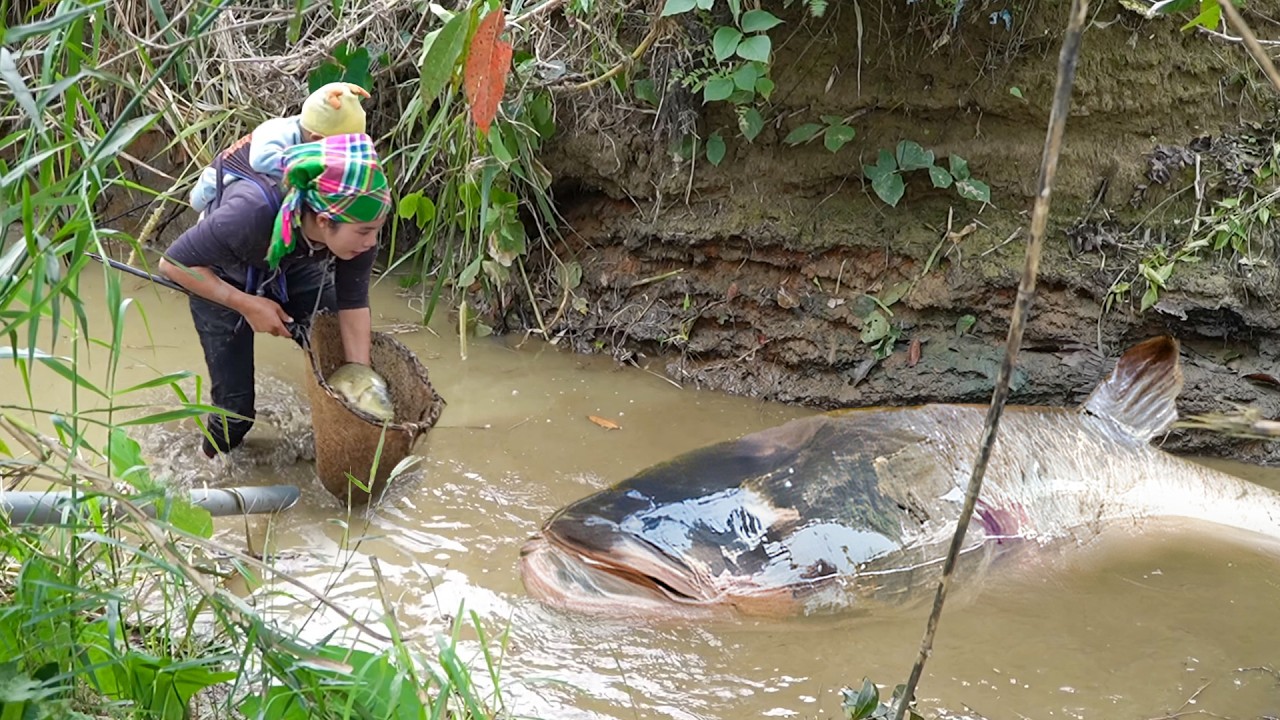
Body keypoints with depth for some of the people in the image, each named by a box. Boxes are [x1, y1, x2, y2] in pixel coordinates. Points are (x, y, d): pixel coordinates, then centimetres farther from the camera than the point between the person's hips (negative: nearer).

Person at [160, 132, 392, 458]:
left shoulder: (356, 223, -32)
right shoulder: (253, 212, -44)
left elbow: (353, 305, -18)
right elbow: (174, 264, -30)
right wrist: (248, 305, -33)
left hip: (294, 272, 4)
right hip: (220, 284, -4)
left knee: (341, 359, -1)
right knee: (235, 406, -4)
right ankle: (214, 462, 28)